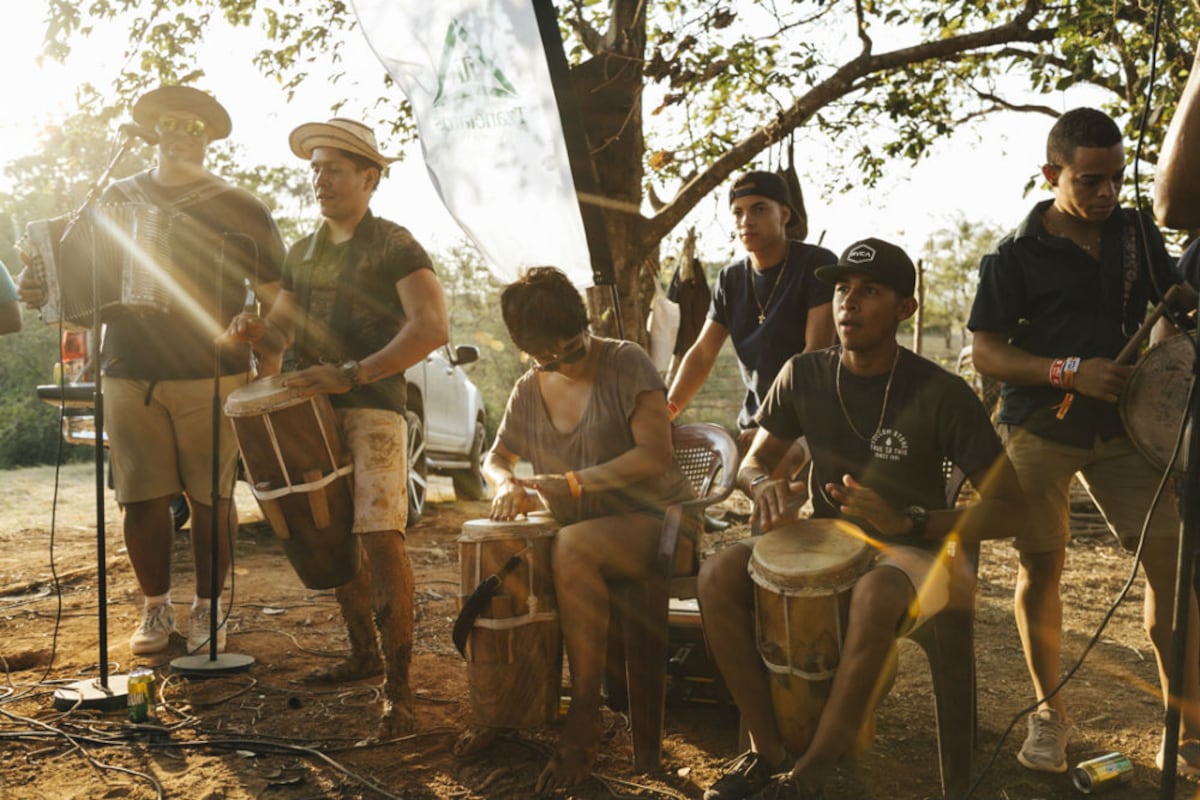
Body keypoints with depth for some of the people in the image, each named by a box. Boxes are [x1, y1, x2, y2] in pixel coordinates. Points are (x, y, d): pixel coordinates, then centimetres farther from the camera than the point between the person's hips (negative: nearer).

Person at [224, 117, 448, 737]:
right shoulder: (303, 253, 19)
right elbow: (281, 331, 22)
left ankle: (397, 688, -10)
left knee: (380, 535, -16)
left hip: (371, 411, -7)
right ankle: (364, 651, 29)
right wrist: (255, 331, -4)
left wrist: (351, 373, -24)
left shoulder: (395, 247, -2)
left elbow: (432, 328, -15)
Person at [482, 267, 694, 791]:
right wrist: (506, 484, -6)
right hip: (581, 530, 6)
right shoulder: (529, 391, 7)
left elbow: (656, 456, -17)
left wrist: (571, 483, -23)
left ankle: (584, 722, -26)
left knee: (572, 547, -35)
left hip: (657, 522, -6)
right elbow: (496, 458, 19)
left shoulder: (625, 364, -9)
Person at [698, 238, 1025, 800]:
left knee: (874, 598, -40)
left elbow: (1008, 510, -13)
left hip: (912, 551, -4)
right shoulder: (804, 376, -2)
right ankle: (769, 752, -12)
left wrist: (907, 522, -28)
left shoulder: (941, 395, -14)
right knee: (718, 575, -23)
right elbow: (752, 462, 10)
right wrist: (766, 484, -16)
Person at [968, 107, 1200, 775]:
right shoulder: (1017, 255, -6)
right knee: (1041, 567, 3)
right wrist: (1071, 373, -20)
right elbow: (986, 352, -8)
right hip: (1041, 429, -3)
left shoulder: (1138, 234, 6)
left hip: (1122, 426, 3)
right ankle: (1050, 713, 21)